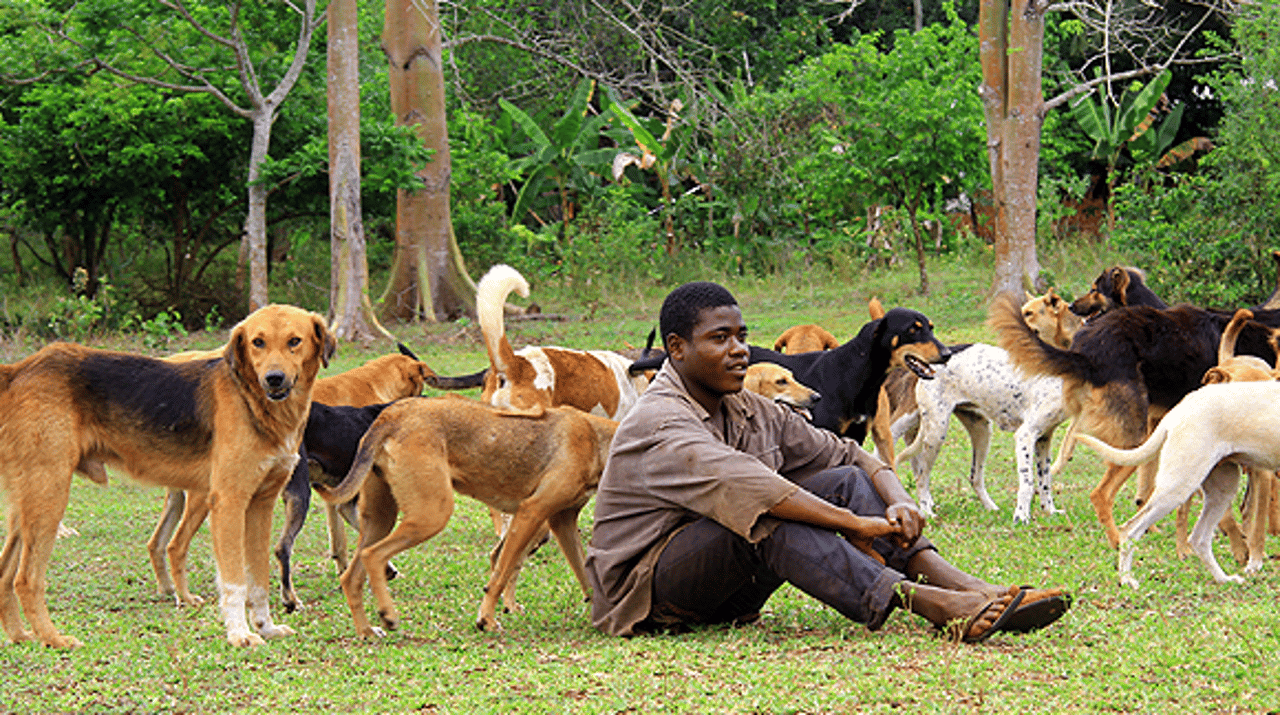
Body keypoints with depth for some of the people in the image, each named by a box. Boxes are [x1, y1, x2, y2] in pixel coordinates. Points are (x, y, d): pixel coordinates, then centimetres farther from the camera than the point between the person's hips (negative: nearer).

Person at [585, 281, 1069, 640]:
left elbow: (851, 457, 8)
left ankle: (973, 591, -25)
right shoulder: (658, 426, -18)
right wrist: (857, 525, -37)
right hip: (645, 586, -8)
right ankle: (933, 606, -46)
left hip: (725, 592, 8)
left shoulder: (751, 413, 10)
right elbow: (742, 486, -34)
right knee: (765, 517, -35)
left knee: (847, 481, -7)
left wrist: (898, 502, -15)